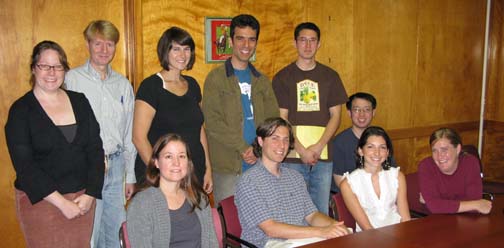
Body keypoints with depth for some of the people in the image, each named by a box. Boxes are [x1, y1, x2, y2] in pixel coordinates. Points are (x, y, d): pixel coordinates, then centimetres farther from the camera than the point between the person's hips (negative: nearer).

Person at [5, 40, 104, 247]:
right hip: (40, 201, -3)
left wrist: (90, 194, -7)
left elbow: (95, 149, 3)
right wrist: (61, 202, -15)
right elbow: (24, 165, -11)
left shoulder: (79, 101, 6)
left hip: (83, 199, 3)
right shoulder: (20, 110, -4)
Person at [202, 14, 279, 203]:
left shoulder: (261, 80, 13)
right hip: (228, 166, -4)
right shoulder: (216, 78, -2)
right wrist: (243, 148, -15)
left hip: (260, 164, 4)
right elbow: (212, 121, -11)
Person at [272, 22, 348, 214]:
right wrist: (301, 150, -11)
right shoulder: (283, 77, 3)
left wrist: (319, 146, -7)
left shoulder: (330, 76, 10)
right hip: (292, 156, -2)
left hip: (323, 155, 2)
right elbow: (281, 119, -2)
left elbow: (335, 115, 6)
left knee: (322, 211, 7)